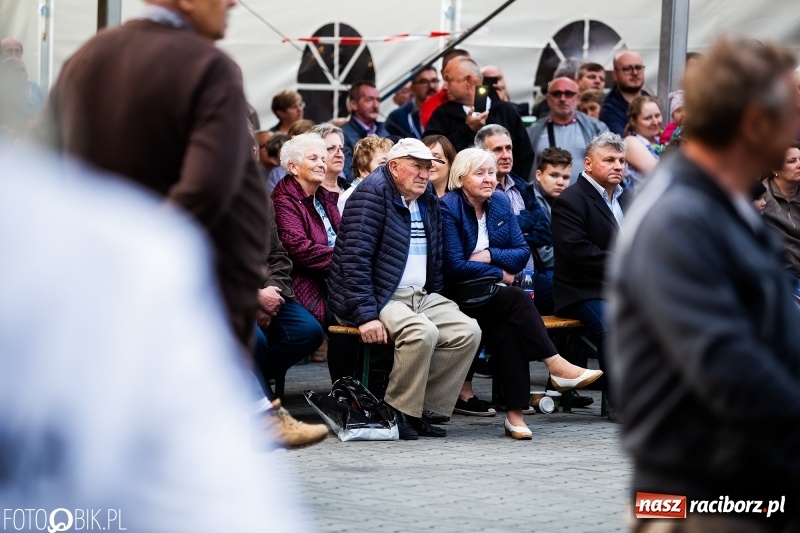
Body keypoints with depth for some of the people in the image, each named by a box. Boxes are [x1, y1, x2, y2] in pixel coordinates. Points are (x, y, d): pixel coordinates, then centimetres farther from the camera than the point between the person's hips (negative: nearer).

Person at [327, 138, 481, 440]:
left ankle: (425, 410, -6)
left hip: (420, 296, 8)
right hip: (378, 298, -8)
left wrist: (438, 306, 12)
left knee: (468, 332, -12)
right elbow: (355, 258, -19)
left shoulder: (428, 200, 15)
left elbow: (435, 260, 24)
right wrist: (366, 315, -26)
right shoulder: (372, 193, -10)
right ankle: (397, 412, -18)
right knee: (422, 332, -33)